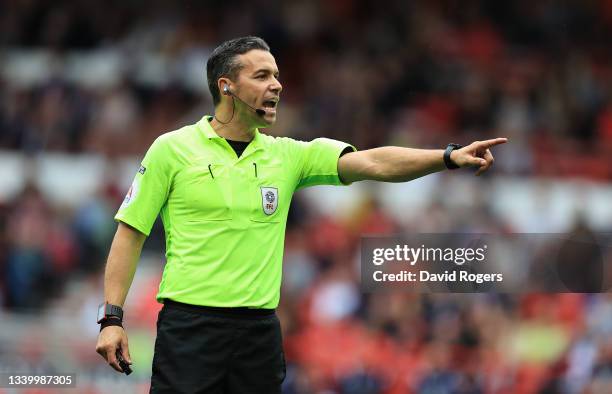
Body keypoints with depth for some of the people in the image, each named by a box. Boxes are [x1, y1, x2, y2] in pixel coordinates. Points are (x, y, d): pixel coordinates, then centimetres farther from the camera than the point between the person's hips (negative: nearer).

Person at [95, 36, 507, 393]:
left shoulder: (287, 155, 9)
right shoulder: (172, 149, 0)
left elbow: (371, 162, -1)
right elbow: (131, 232, 2)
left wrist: (449, 156, -15)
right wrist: (112, 317, -6)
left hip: (260, 328, 4)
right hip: (190, 323, -4)